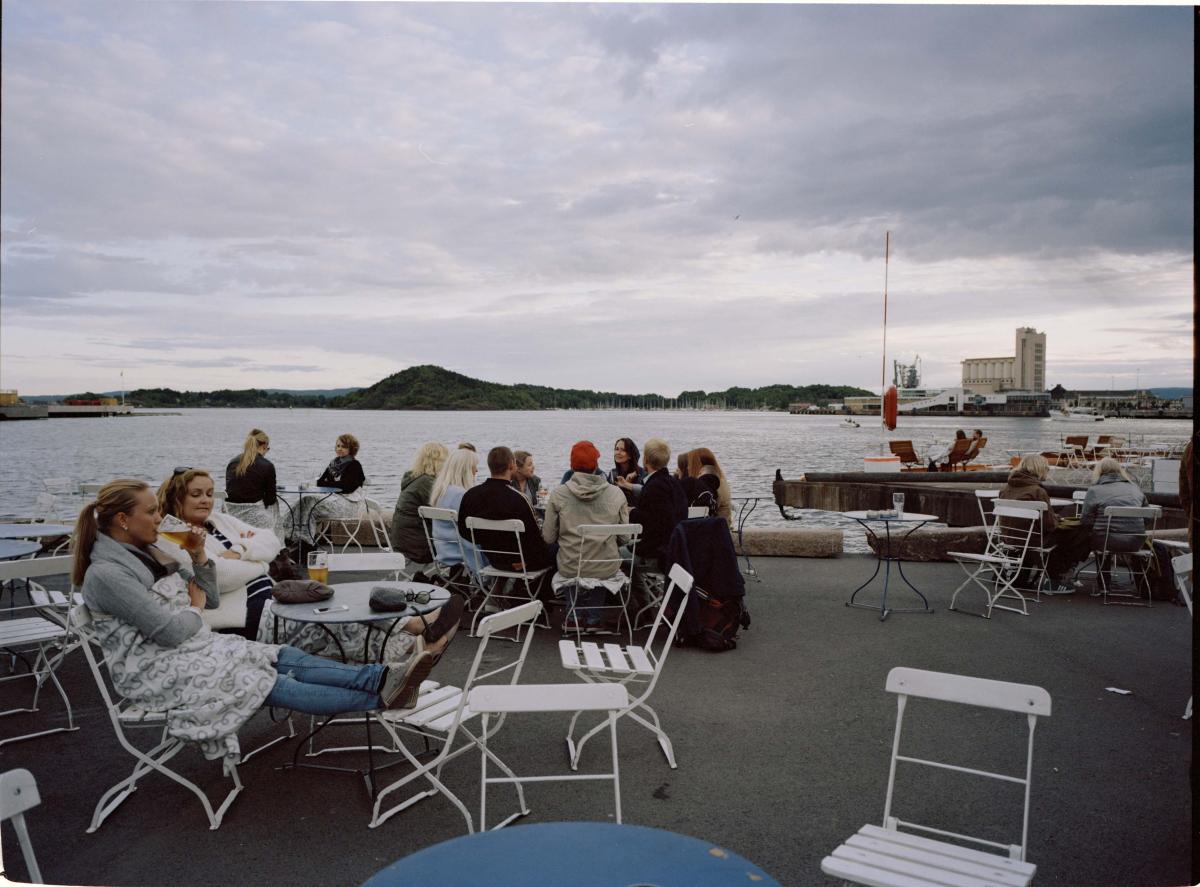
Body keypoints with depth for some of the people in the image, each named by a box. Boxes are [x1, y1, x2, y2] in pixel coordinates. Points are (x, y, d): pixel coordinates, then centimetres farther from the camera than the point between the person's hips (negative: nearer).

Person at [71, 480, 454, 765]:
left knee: (290, 659, -12)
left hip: (195, 645, 8)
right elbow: (172, 631, -21)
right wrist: (194, 607, -1)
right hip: (156, 671, -8)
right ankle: (382, 697, -25)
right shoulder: (106, 574, -18)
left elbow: (211, 597, 13)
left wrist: (199, 555, -2)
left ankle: (387, 677, -25)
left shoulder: (148, 552, 10)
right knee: (276, 685, -21)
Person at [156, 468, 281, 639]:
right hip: (240, 613, -7)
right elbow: (220, 575, -16)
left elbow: (272, 542, 9)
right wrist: (259, 562, -1)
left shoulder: (219, 519, 18)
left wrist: (240, 551, -9)